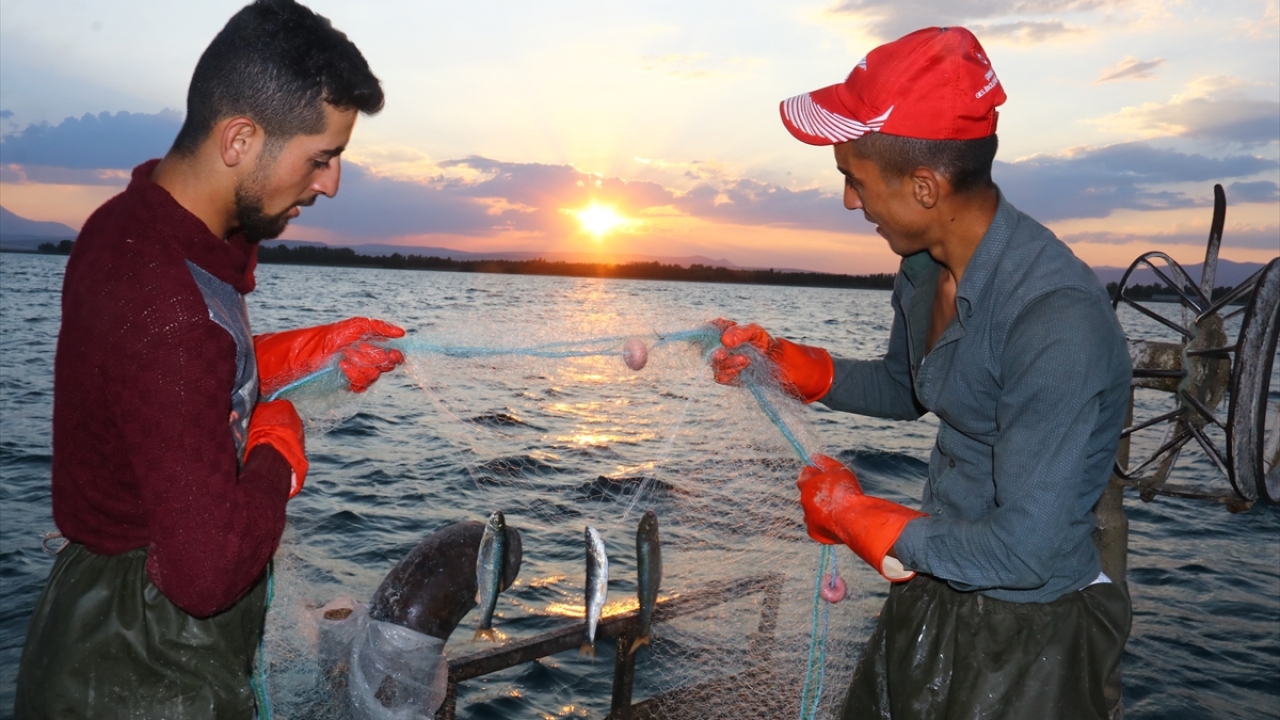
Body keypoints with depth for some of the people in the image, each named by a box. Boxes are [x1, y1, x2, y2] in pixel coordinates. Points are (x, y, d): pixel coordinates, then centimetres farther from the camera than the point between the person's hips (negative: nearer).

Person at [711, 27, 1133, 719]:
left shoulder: (1060, 322, -31)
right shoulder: (923, 271, -5)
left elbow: (1024, 552, -31)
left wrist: (850, 513, -20)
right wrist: (778, 360, 3)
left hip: (1026, 632, -7)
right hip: (931, 593, 8)